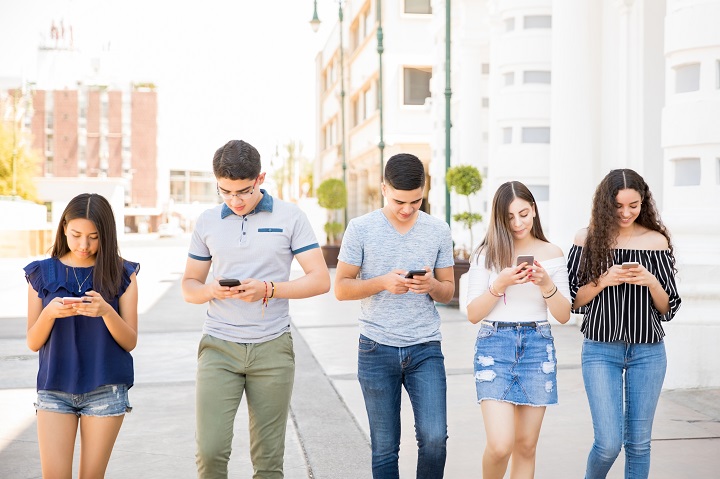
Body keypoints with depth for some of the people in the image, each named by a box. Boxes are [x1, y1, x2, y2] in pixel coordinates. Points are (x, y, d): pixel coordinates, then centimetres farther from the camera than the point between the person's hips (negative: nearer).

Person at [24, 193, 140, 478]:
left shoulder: (122, 275, 0)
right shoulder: (42, 273, 3)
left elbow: (130, 342, -3)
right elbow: (33, 342, 4)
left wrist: (106, 311, -21)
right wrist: (49, 313, -16)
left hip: (105, 389, -1)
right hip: (54, 388, 1)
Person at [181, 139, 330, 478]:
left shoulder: (290, 217, 1)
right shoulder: (207, 222, 8)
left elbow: (320, 280, -3)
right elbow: (189, 287, 13)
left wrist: (267, 289, -17)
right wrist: (210, 291, -11)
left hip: (272, 348, -1)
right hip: (219, 347, 1)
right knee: (210, 451, -8)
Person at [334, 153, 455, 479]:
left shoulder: (438, 231, 4)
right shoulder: (361, 229, -2)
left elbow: (448, 292, 10)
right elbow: (341, 288, -1)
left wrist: (432, 285, -13)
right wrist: (383, 283, -17)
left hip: (426, 348, 1)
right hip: (377, 350, -1)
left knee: (434, 437, -9)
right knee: (384, 448, 7)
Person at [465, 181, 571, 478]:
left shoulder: (552, 253, 5)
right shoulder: (486, 254, 0)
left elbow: (564, 316, 4)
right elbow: (473, 314, -2)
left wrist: (546, 284, -13)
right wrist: (500, 284, -17)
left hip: (538, 347, 2)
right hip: (495, 345, -2)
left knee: (526, 446, 6)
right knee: (500, 445, -12)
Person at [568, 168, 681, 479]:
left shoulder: (657, 241, 1)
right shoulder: (588, 239, -1)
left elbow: (668, 309, 3)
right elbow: (572, 300, 0)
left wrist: (651, 282, -16)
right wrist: (603, 281, -16)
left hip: (648, 352, 2)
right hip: (600, 350, -1)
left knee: (638, 442, 8)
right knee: (609, 443, -6)